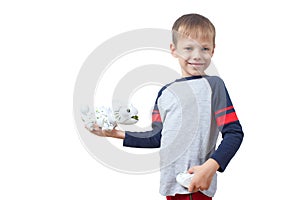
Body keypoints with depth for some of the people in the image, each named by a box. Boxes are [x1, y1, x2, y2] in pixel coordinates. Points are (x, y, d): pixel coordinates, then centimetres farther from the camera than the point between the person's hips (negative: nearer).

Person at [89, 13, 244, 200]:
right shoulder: (166, 92, 11)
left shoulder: (213, 85, -6)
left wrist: (211, 167, -23)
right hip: (171, 183, 5)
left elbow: (235, 133, -11)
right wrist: (117, 134, 14)